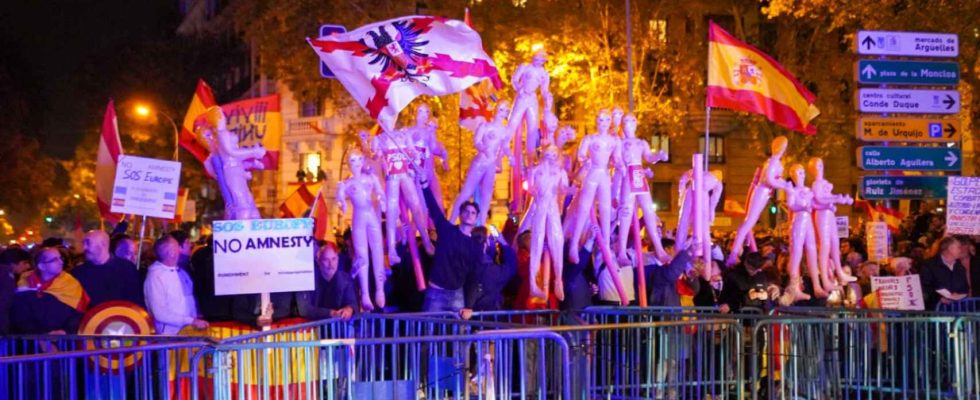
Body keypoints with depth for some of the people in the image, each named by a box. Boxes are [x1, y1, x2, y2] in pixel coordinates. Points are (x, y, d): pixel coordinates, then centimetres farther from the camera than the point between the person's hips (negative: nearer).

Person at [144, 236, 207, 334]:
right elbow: (160, 314, -15)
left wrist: (197, 320, 2)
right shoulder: (155, 276, -10)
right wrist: (192, 321, -17)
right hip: (171, 335, -6)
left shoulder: (180, 271, 9)